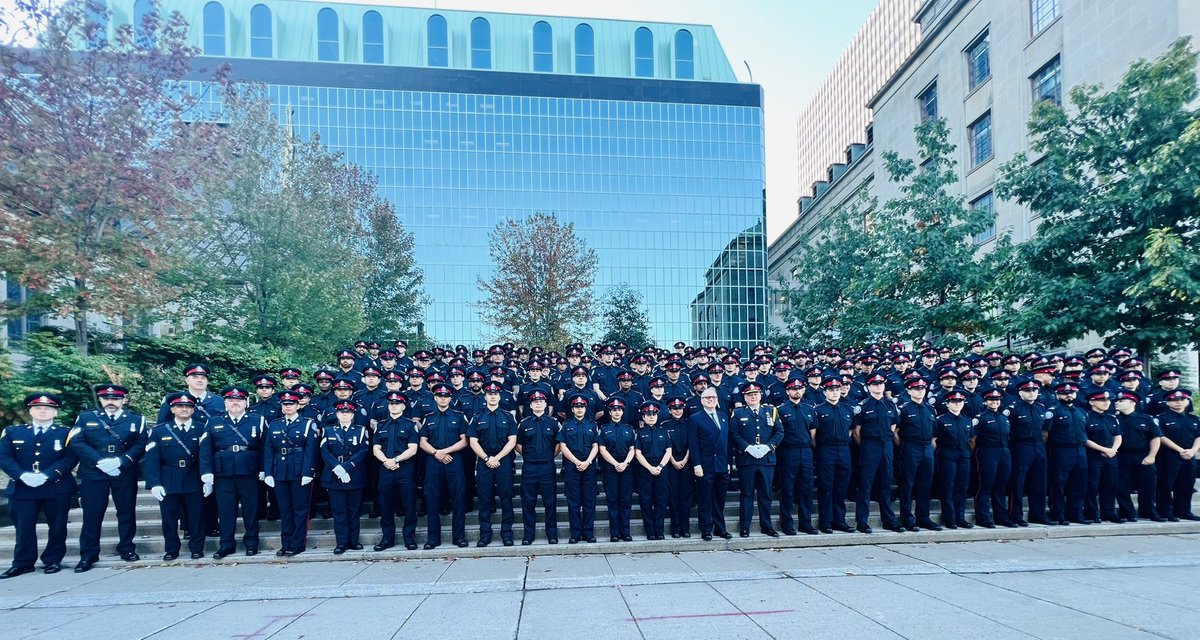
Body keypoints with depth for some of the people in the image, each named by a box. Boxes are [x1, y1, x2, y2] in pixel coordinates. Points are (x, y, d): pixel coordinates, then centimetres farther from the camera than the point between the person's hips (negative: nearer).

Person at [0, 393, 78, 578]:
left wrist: (46, 475, -18)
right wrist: (22, 475, -14)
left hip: (57, 488, -1)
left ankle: (53, 561, 16)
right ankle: (22, 563, 16)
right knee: (23, 527, 4)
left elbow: (71, 458, -6)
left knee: (57, 526, 4)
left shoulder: (66, 433, 4)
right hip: (22, 488, 2)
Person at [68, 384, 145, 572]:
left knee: (127, 512, 6)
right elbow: (76, 443, -3)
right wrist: (99, 461, -15)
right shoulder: (85, 418, 9)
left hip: (125, 474, 0)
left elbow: (141, 445, -2)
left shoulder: (137, 420, 7)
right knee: (91, 514, 3)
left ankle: (127, 549, 18)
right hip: (92, 474, 0)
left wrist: (121, 461, -17)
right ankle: (88, 555, 12)